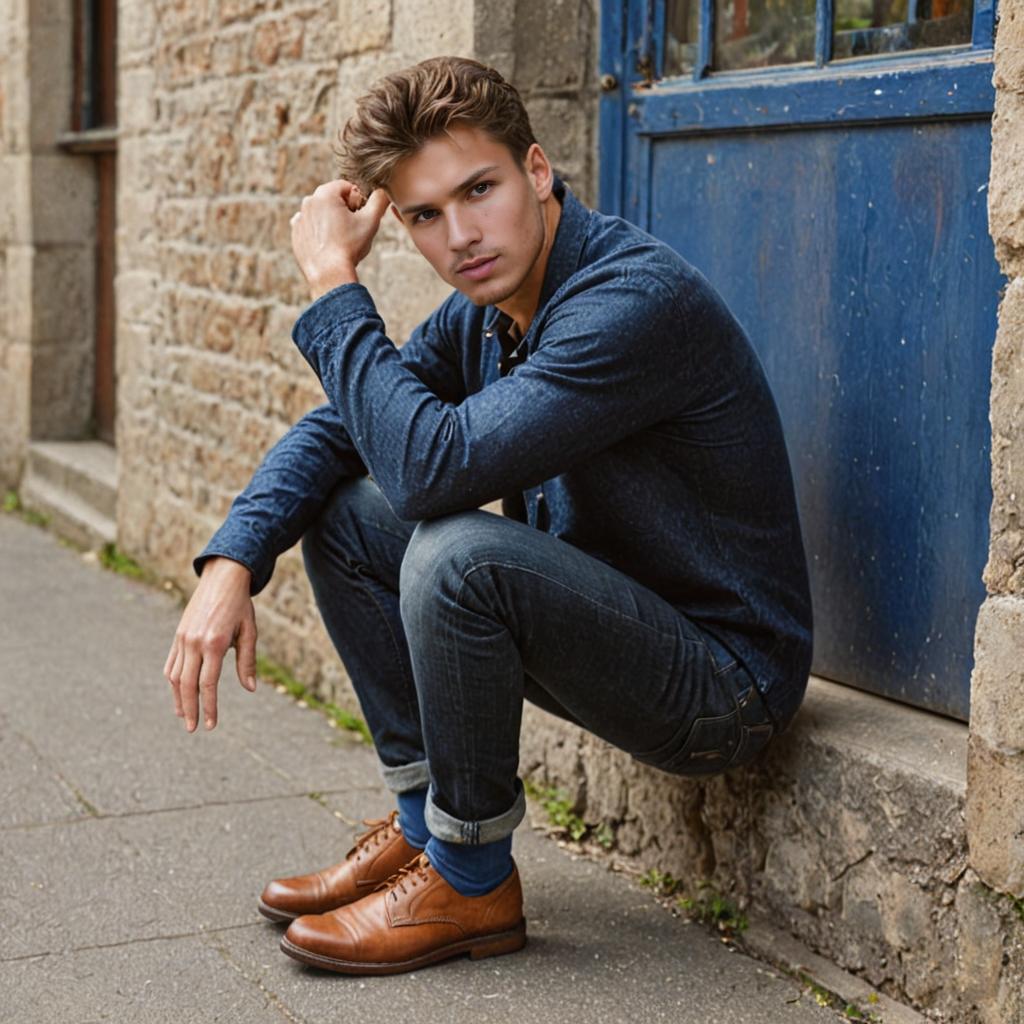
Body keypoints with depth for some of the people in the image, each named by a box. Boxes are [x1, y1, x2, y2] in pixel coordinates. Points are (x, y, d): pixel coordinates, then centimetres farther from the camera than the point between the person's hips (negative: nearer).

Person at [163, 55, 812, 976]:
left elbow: (434, 465, -34)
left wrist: (334, 281, -23)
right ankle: (423, 818, 7)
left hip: (724, 682, -8)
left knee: (457, 552, -31)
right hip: (602, 625, 9)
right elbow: (337, 430, 7)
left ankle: (472, 879, -9)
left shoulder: (637, 297, -26)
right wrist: (231, 563, -9)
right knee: (342, 511, 3)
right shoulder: (483, 311, 2)